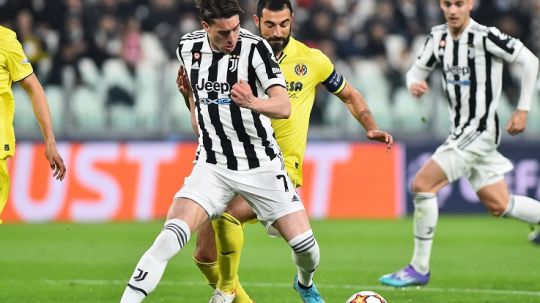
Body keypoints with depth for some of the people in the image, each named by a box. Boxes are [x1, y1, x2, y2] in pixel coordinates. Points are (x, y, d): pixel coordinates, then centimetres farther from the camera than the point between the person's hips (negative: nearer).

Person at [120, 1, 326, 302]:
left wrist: (252, 103, -44)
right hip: (212, 166, 2)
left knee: (305, 244, -4)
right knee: (172, 236, -22)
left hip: (261, 164, -1)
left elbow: (284, 107, -26)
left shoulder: (254, 47, -15)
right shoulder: (188, 48, -2)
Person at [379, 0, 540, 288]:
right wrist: (414, 83, -11)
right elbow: (417, 70, 13)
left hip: (479, 131, -8)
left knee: (422, 185, -14)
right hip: (461, 131, 8)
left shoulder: (485, 37, -16)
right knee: (499, 205, 12)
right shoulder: (438, 37, 4)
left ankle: (419, 268, -7)